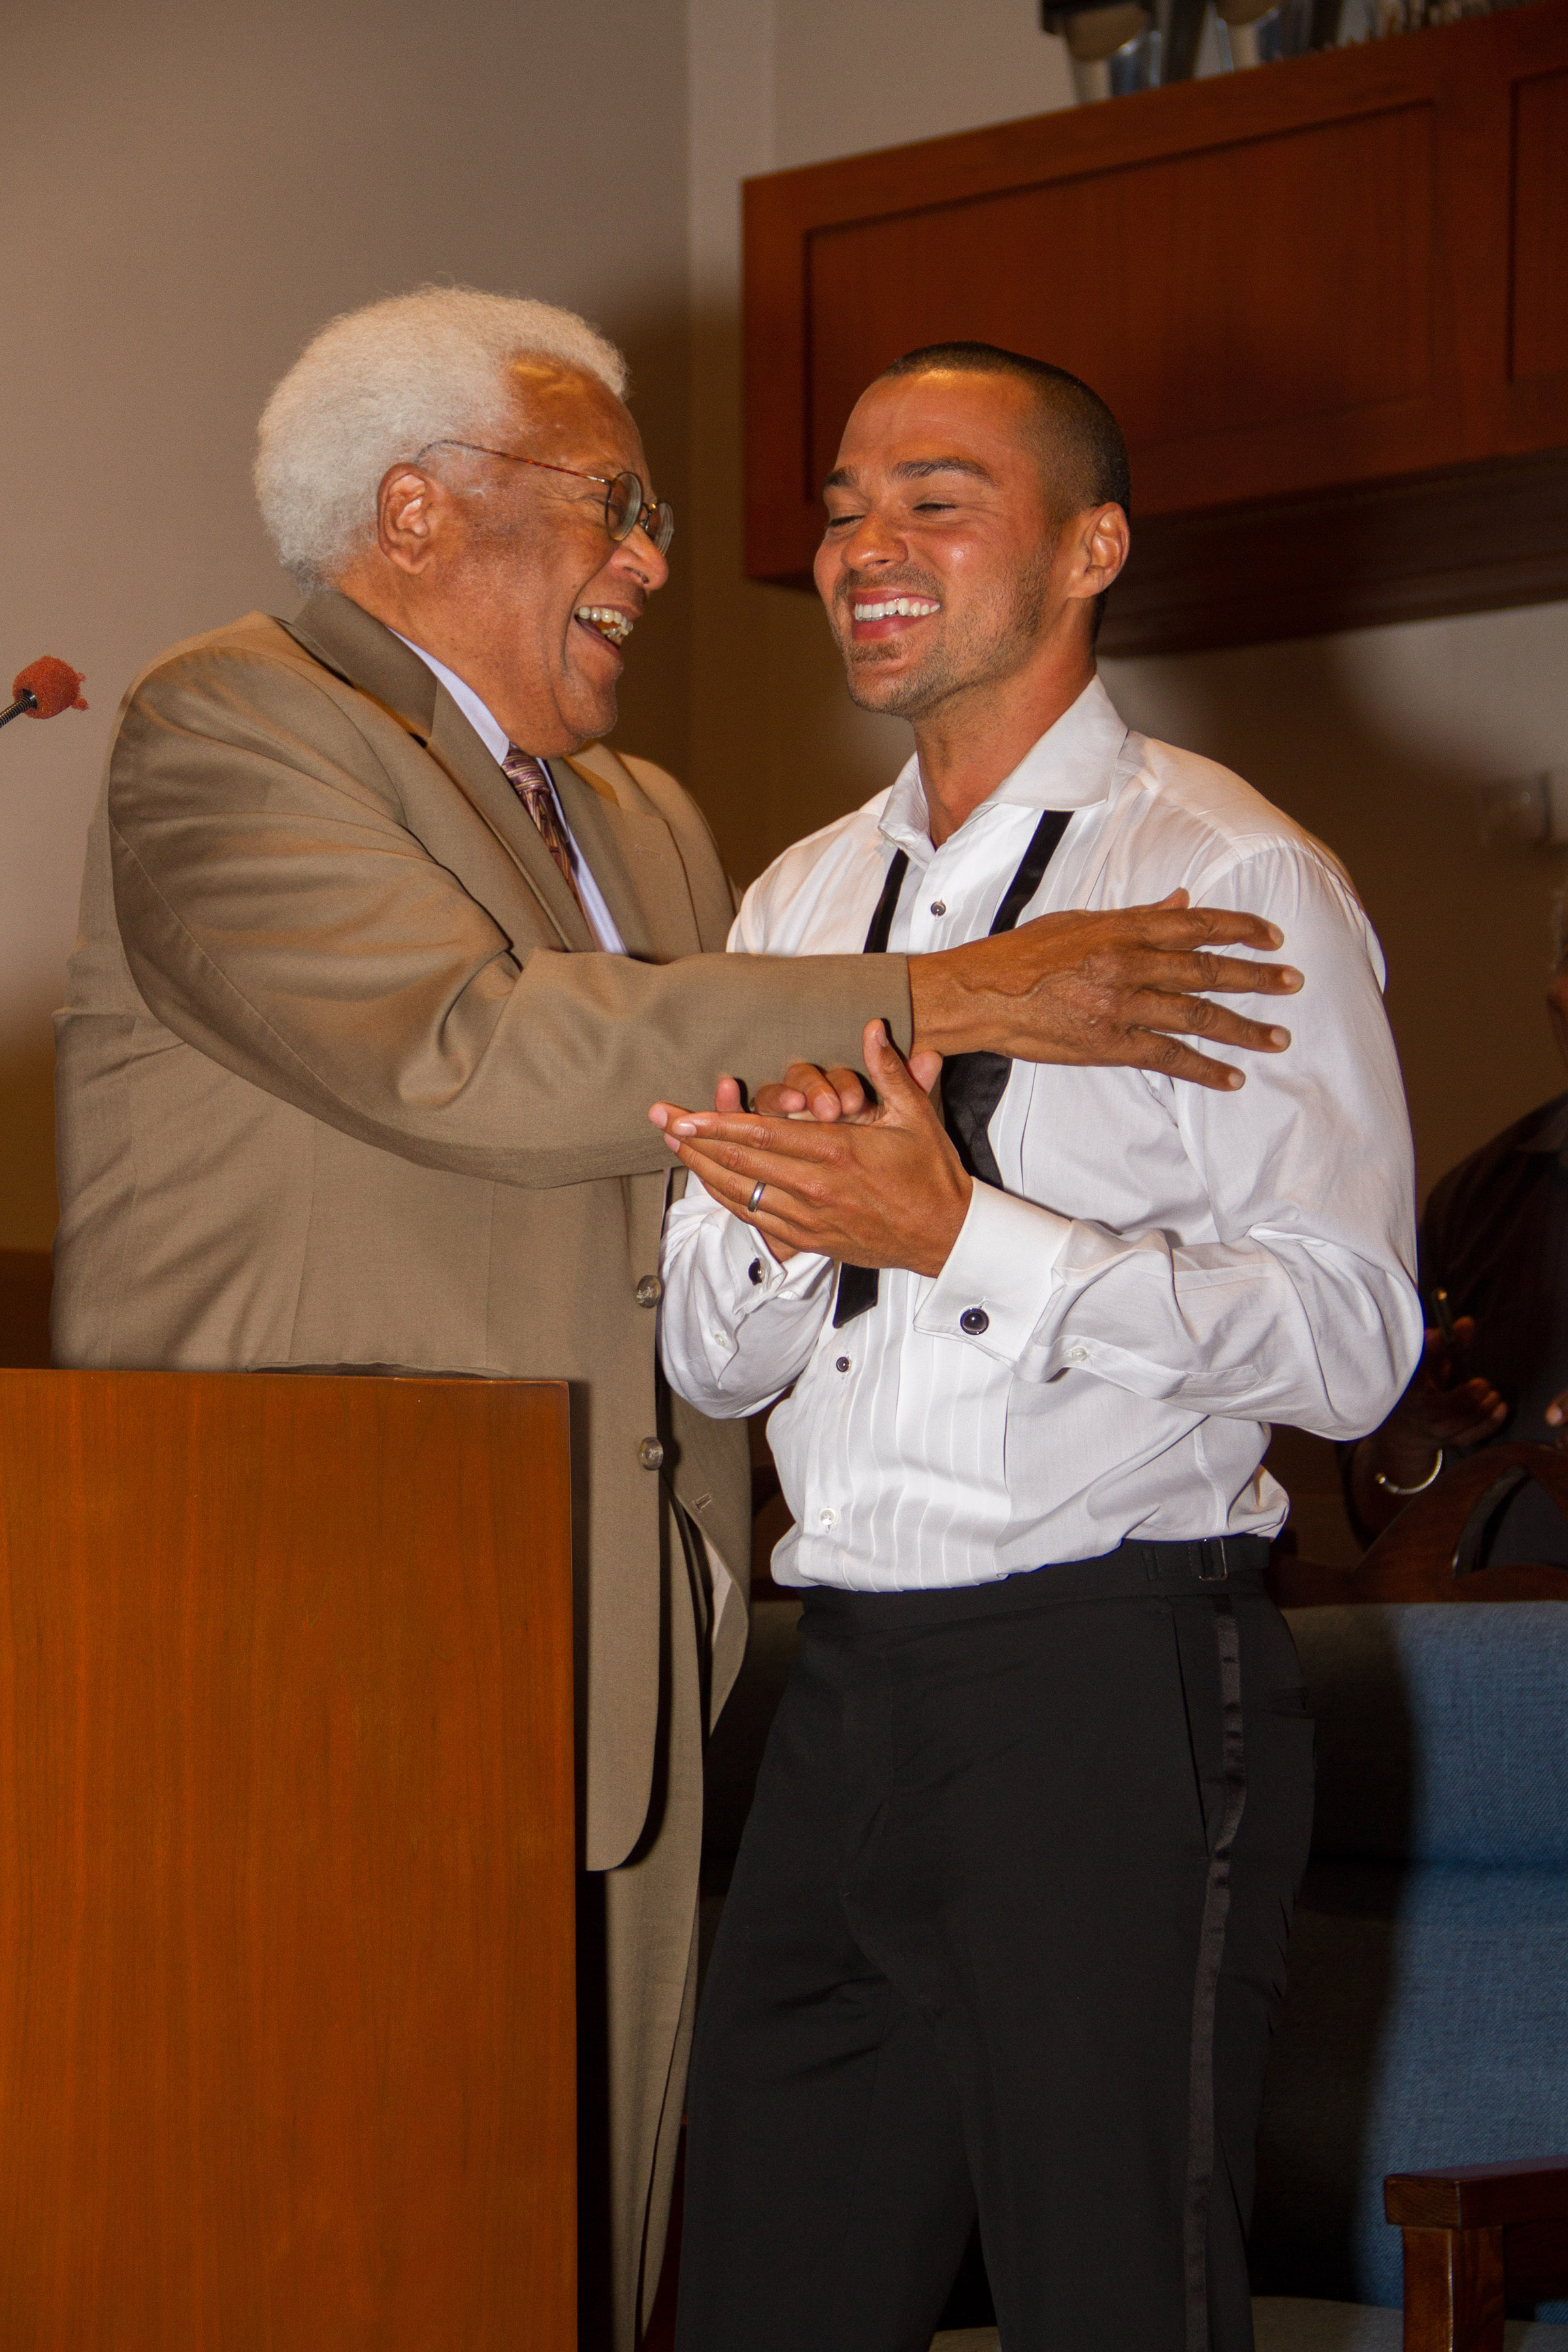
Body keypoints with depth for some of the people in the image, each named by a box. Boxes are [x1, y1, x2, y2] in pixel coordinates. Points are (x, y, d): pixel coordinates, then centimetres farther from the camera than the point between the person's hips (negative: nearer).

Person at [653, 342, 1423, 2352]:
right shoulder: (798, 905, 16)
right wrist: (786, 1231, -8)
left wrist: (957, 1229, -21)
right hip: (848, 1694, 6)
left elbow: (1349, 1337, -14)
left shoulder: (1230, 880, -5)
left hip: (1111, 1678, -6)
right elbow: (707, 1359, 15)